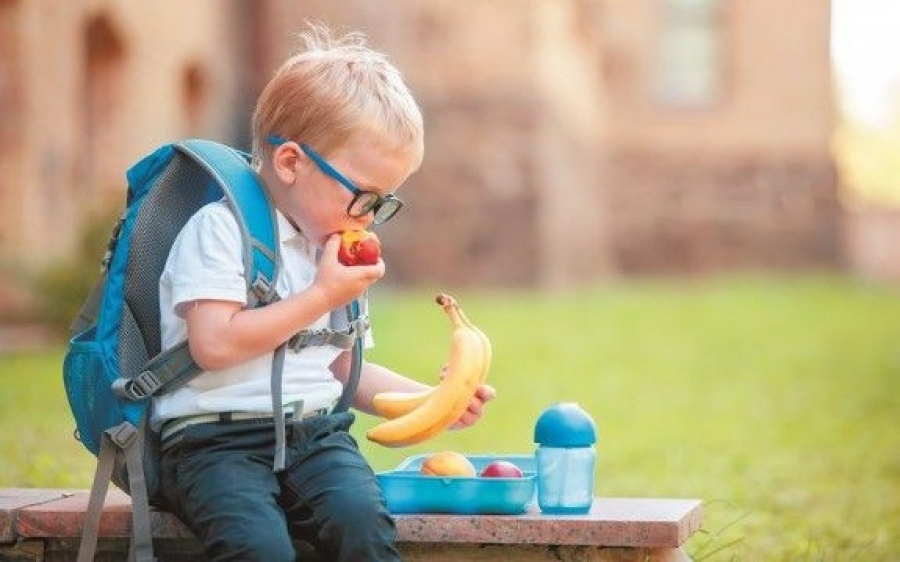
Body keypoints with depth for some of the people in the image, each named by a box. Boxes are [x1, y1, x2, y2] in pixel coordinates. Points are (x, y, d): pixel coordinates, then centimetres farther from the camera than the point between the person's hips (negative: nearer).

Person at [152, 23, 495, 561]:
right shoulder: (220, 229, -4)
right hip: (216, 436, -5)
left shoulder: (335, 251, 20)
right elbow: (214, 345, -16)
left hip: (316, 432, 6)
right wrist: (322, 297, -9)